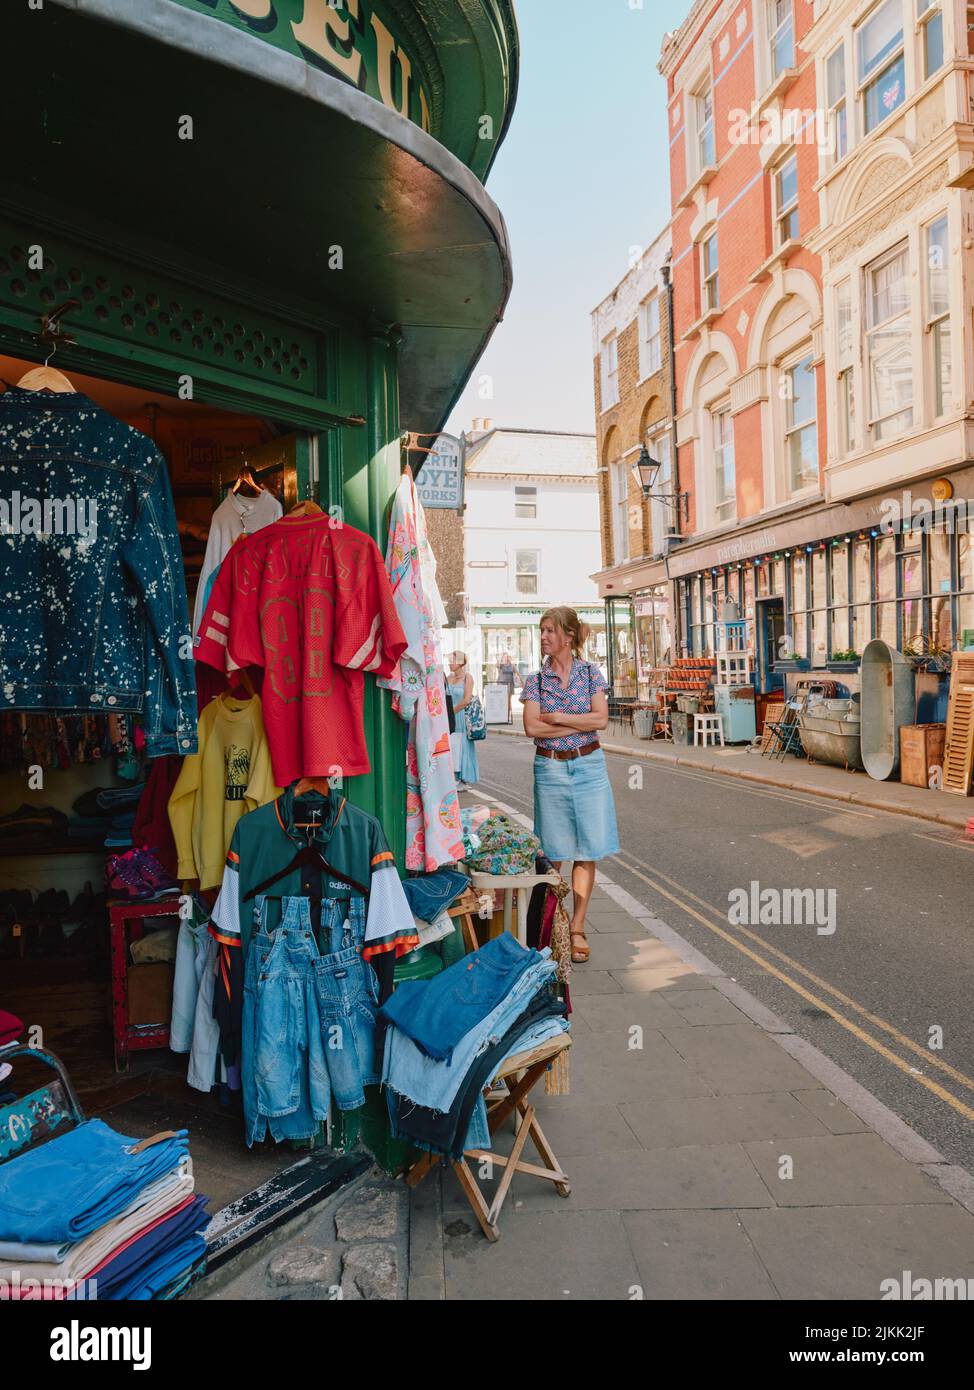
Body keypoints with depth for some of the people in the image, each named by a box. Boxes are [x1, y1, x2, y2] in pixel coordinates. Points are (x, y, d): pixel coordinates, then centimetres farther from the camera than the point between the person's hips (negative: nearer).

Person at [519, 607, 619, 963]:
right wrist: (580, 724, -10)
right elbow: (531, 726, -10)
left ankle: (577, 928, 10)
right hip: (550, 769, 0)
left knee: (587, 850, 1)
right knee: (553, 852, 4)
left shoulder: (590, 673, 3)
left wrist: (556, 718, -10)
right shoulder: (535, 680, 3)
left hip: (588, 766, 0)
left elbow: (601, 718, -8)